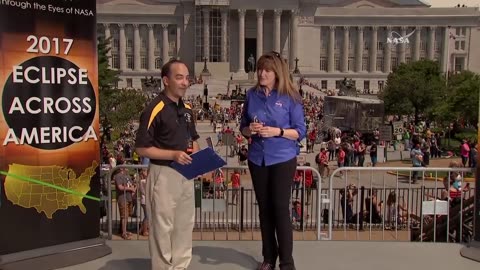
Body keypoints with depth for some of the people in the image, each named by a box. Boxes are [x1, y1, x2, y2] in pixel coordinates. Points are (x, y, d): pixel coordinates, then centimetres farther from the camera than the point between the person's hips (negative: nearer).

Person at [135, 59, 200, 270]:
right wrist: (174, 155, -23)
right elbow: (141, 148, -16)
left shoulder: (186, 109, 10)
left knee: (185, 225, 16)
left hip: (186, 174, 8)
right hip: (164, 174, -8)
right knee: (163, 227, 4)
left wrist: (195, 152, 1)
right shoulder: (155, 109, -15)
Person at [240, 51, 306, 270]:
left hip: (283, 160, -4)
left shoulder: (290, 97, -6)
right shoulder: (252, 95, 4)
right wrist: (249, 129, -12)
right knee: (264, 209, 13)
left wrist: (277, 131, -20)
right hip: (257, 160, 4)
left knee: (281, 209, -3)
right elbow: (243, 128, 11)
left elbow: (301, 131, -5)